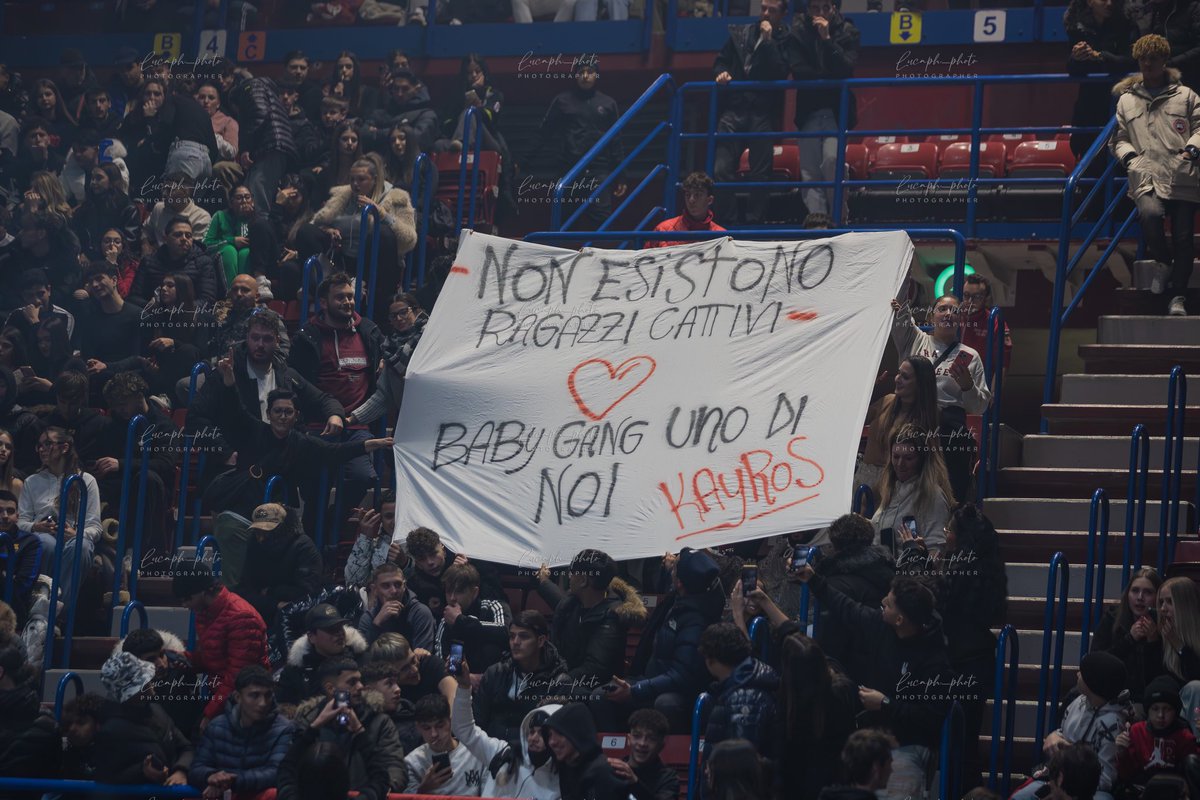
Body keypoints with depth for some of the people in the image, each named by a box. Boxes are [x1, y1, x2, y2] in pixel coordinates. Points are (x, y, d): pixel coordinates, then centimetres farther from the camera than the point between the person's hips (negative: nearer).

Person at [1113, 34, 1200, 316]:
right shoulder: (1126, 100, 18)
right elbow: (1119, 138, 21)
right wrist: (1128, 154, 1)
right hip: (1146, 178, 0)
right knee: (1150, 214, -31)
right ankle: (1163, 261, -1)